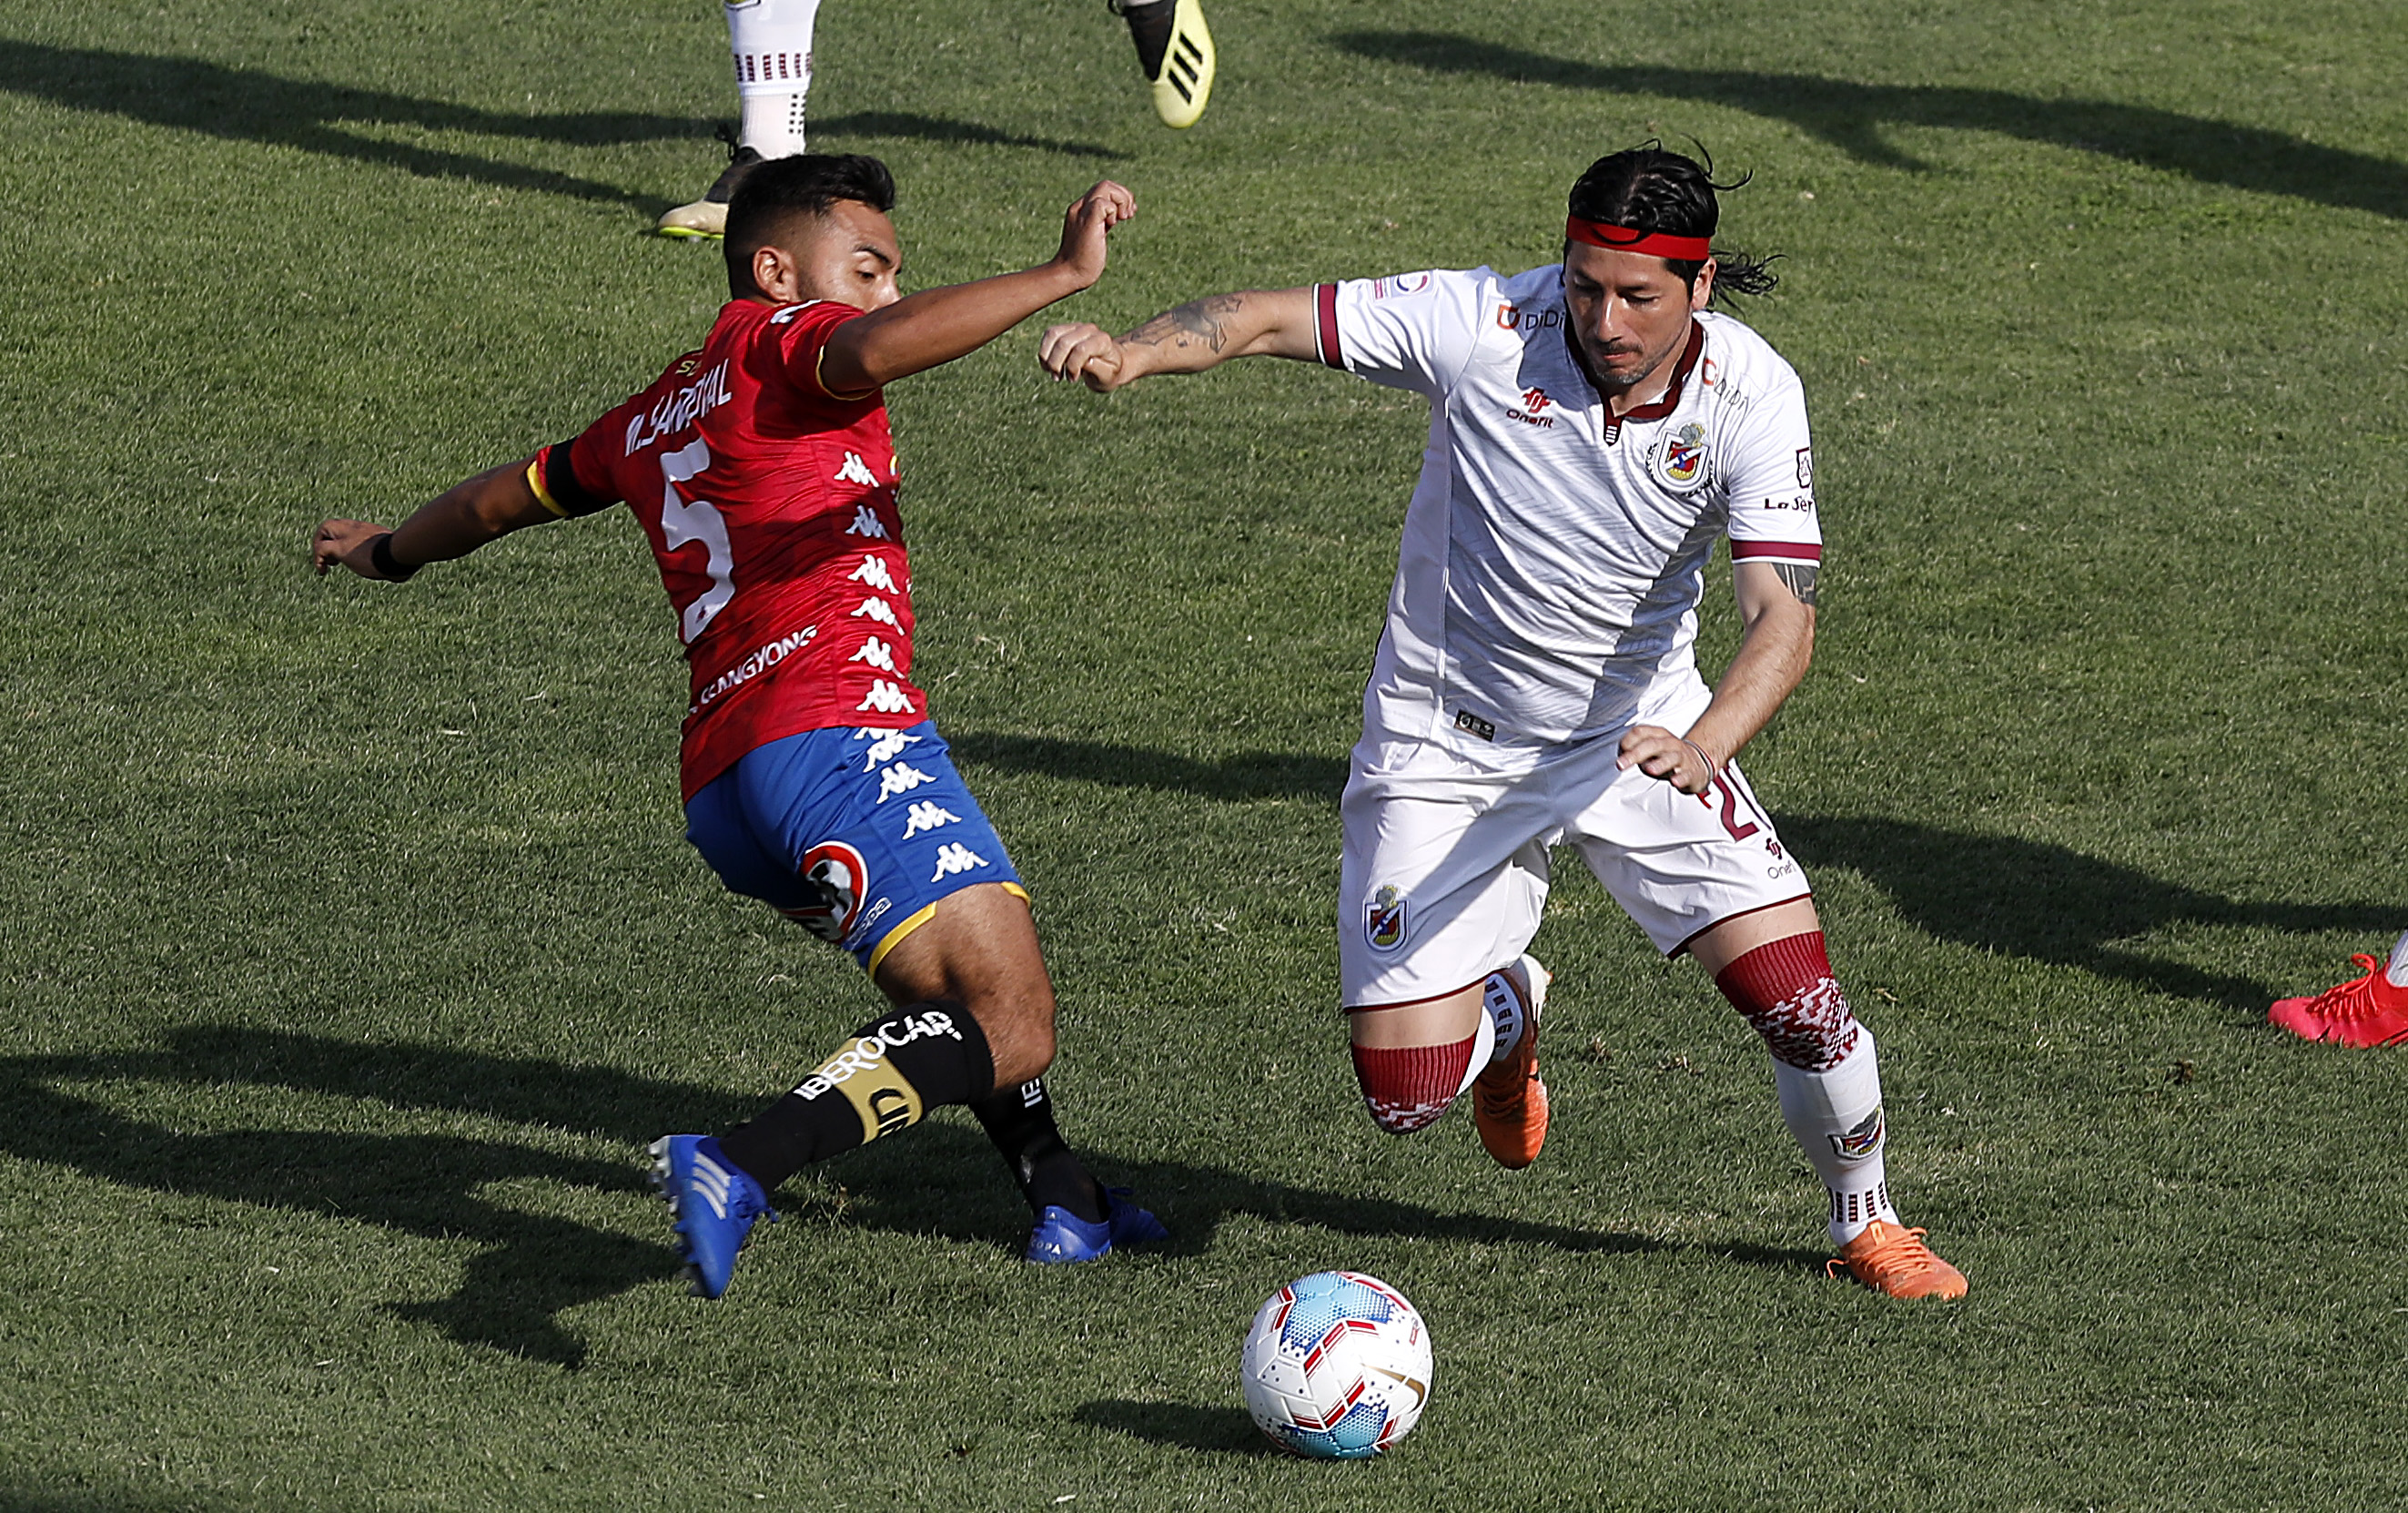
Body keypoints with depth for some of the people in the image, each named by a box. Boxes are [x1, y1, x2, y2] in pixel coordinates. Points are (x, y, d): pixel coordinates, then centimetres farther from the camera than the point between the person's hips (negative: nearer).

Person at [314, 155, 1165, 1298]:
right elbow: (876, 351, -21)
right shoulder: (777, 338, 4)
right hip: (838, 732, -9)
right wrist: (1064, 274, -21)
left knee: (982, 969, 32)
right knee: (1007, 1027, -18)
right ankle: (743, 1170, -32)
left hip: (718, 793, 9)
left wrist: (392, 551, 62)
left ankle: (1059, 1198, 28)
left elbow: (501, 499, 43)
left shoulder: (652, 424, 26)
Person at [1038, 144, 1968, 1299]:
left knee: (1799, 1003, -14)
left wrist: (1701, 746, -45)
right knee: (1406, 1097, -6)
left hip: (1637, 732, 1)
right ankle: (1506, 1008, 33)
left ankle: (1866, 1223, 19)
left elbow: (1782, 614, -26)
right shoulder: (1486, 324, -21)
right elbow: (1268, 319, -18)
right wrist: (1131, 354, -39)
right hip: (1443, 751, -1)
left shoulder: (1749, 394, -18)